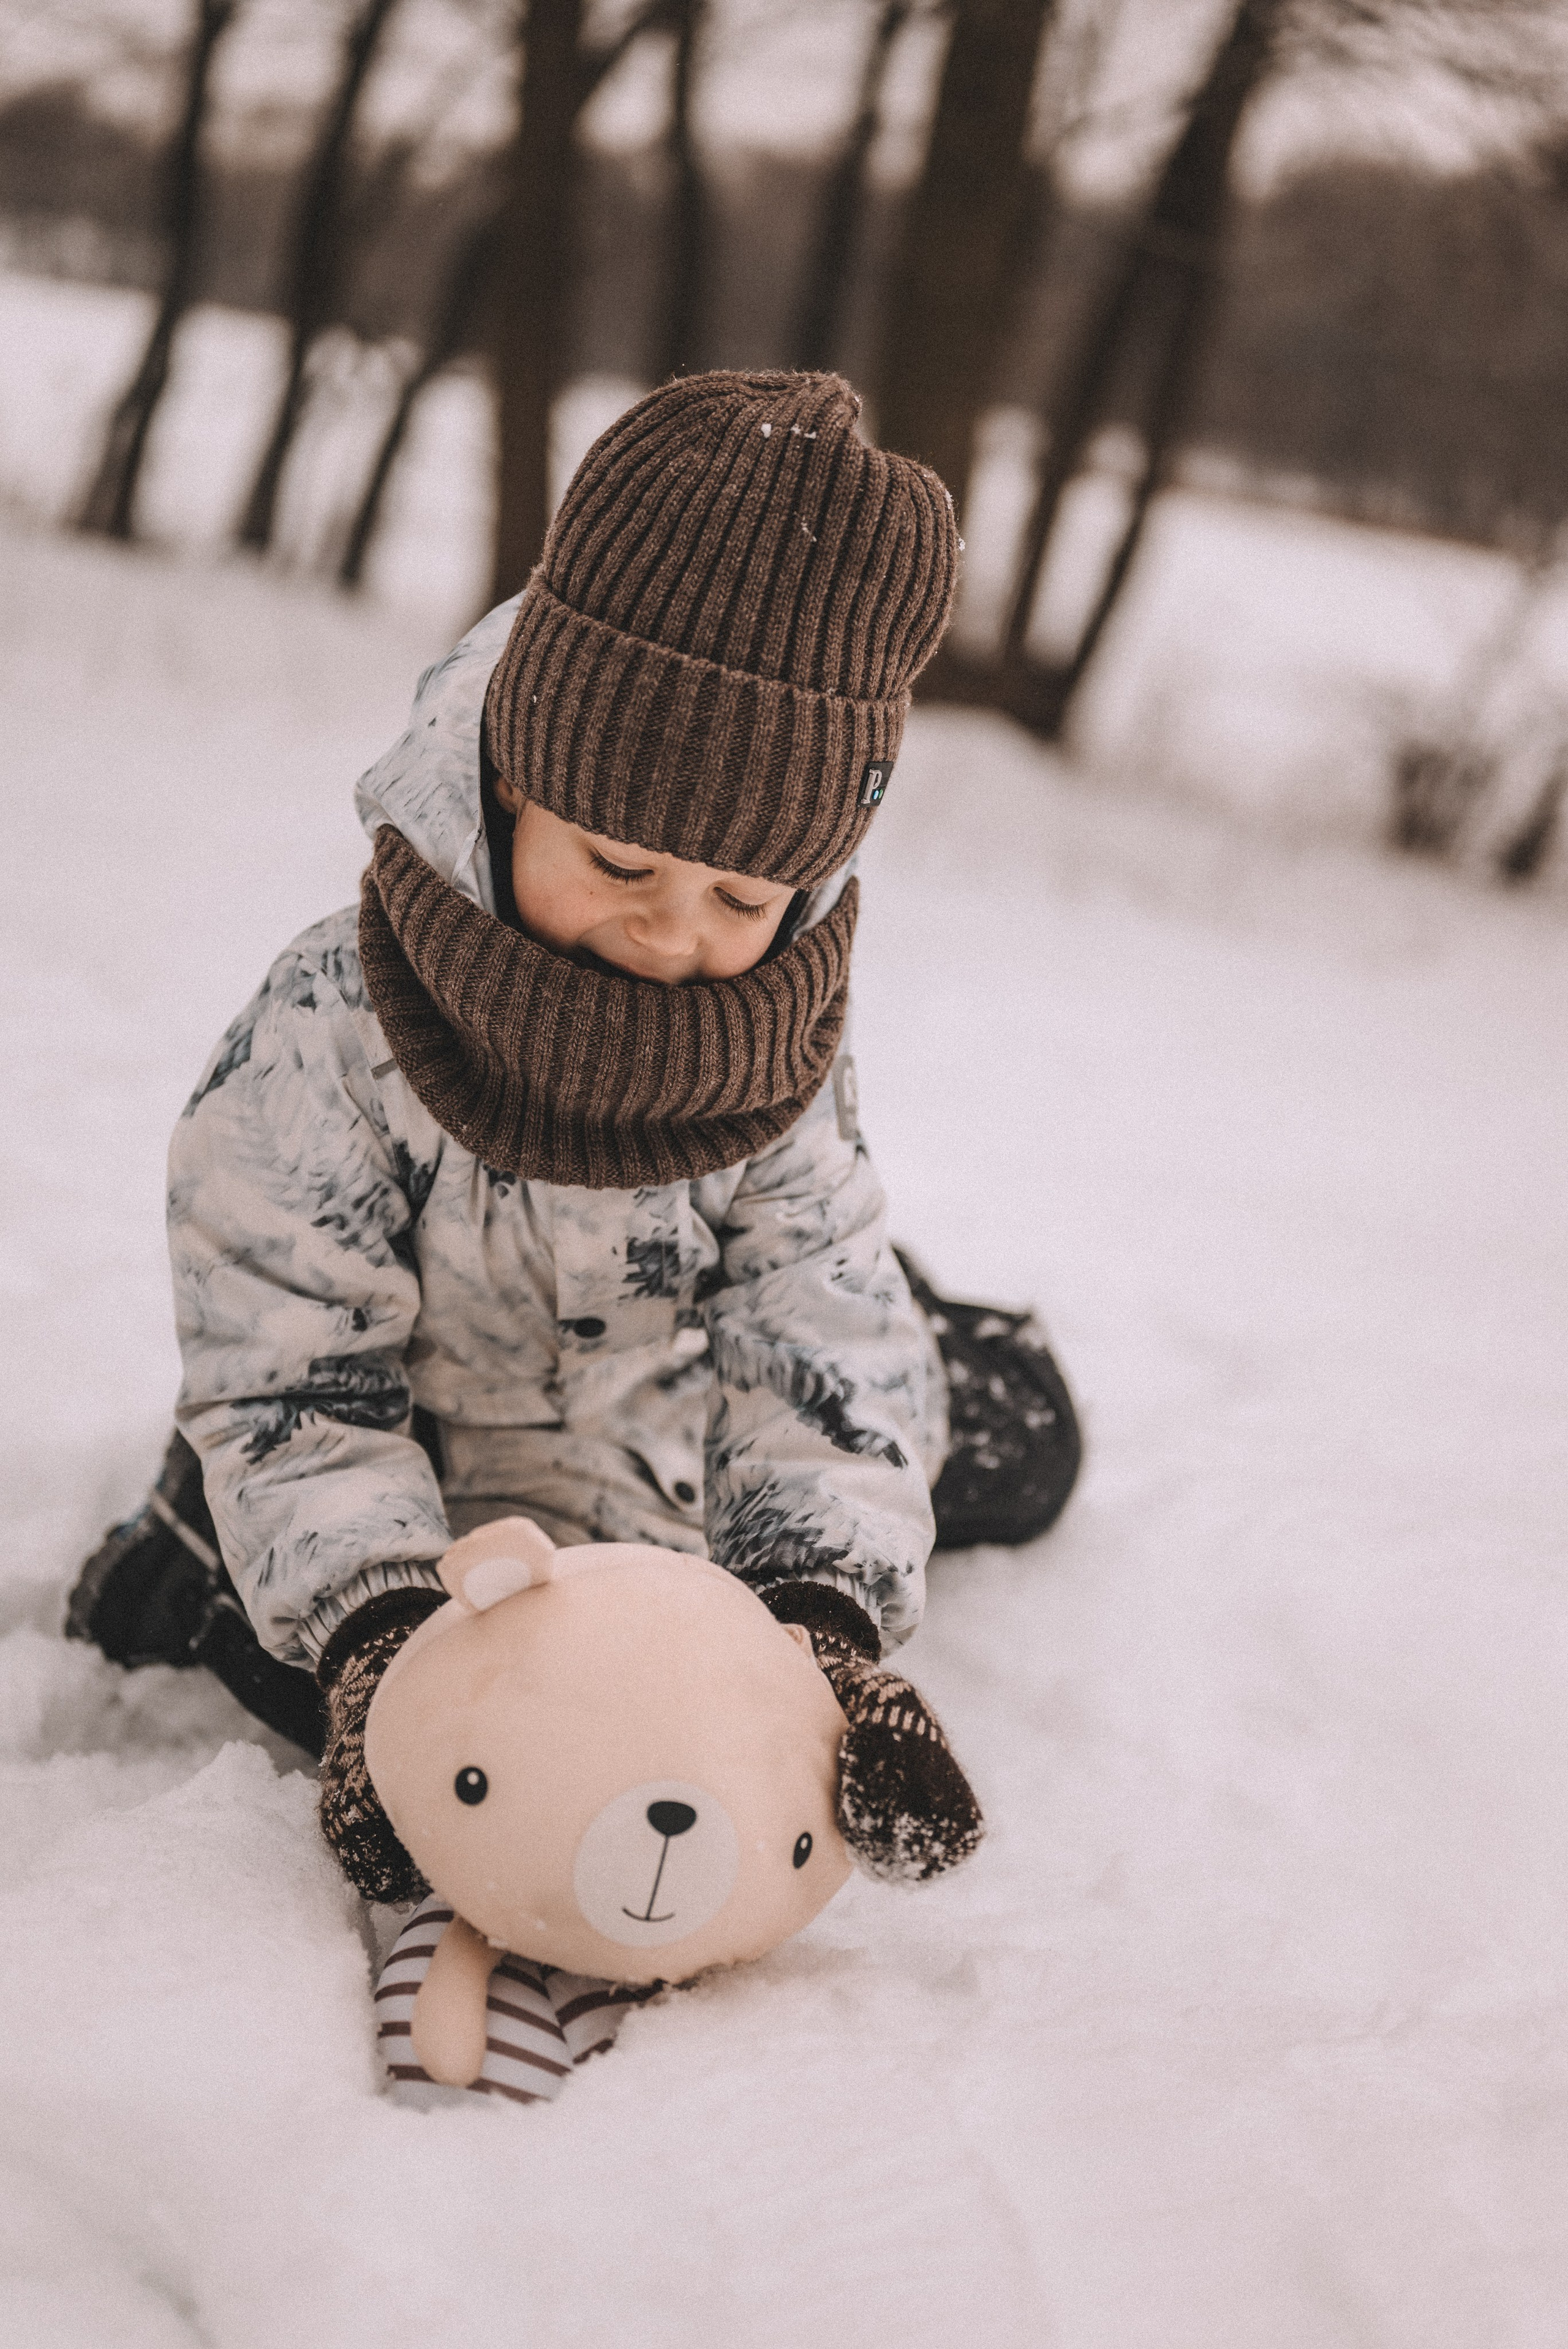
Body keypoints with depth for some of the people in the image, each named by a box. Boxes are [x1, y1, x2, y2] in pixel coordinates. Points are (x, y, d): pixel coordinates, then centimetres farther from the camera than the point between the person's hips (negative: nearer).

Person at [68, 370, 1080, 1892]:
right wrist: (374, 1629, -41)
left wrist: (826, 1612, -38)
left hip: (671, 1506, 4)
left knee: (1015, 1436, 12)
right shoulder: (327, 1040, -30)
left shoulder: (773, 1072, -19)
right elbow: (293, 1379, -26)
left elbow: (829, 1367, -20)